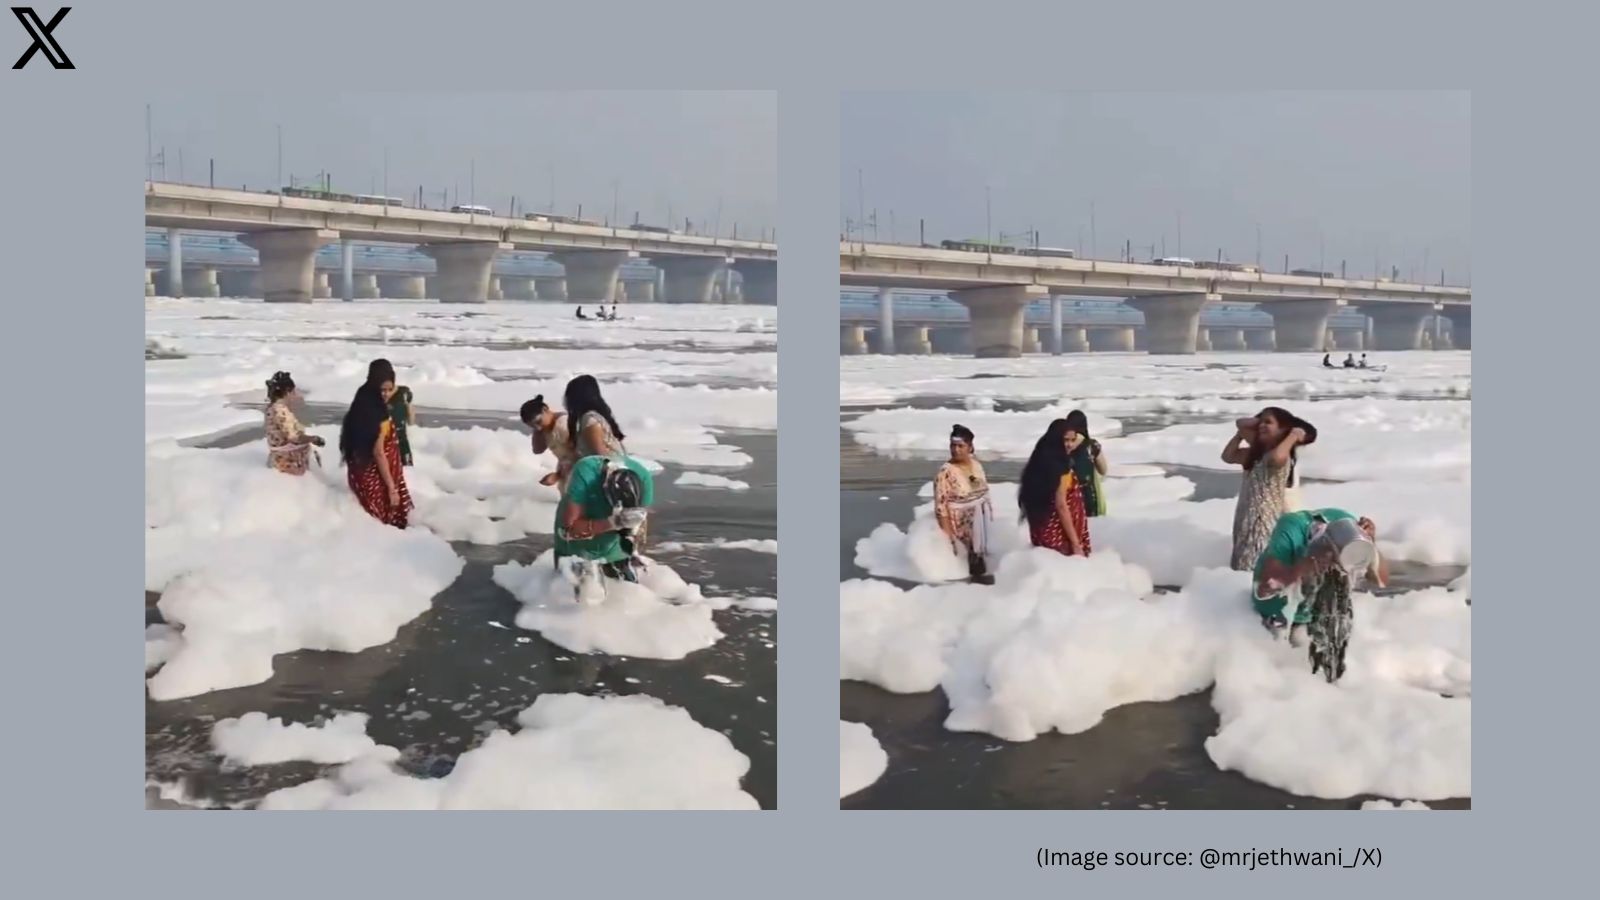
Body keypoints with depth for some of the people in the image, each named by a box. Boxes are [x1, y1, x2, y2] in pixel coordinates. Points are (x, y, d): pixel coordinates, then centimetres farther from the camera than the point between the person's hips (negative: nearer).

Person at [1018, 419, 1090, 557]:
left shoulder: (1041, 461, 7)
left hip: (1042, 533, 9)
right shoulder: (1060, 467, -18)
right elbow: (1061, 506, -21)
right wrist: (1076, 544, -18)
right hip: (1058, 537, -9)